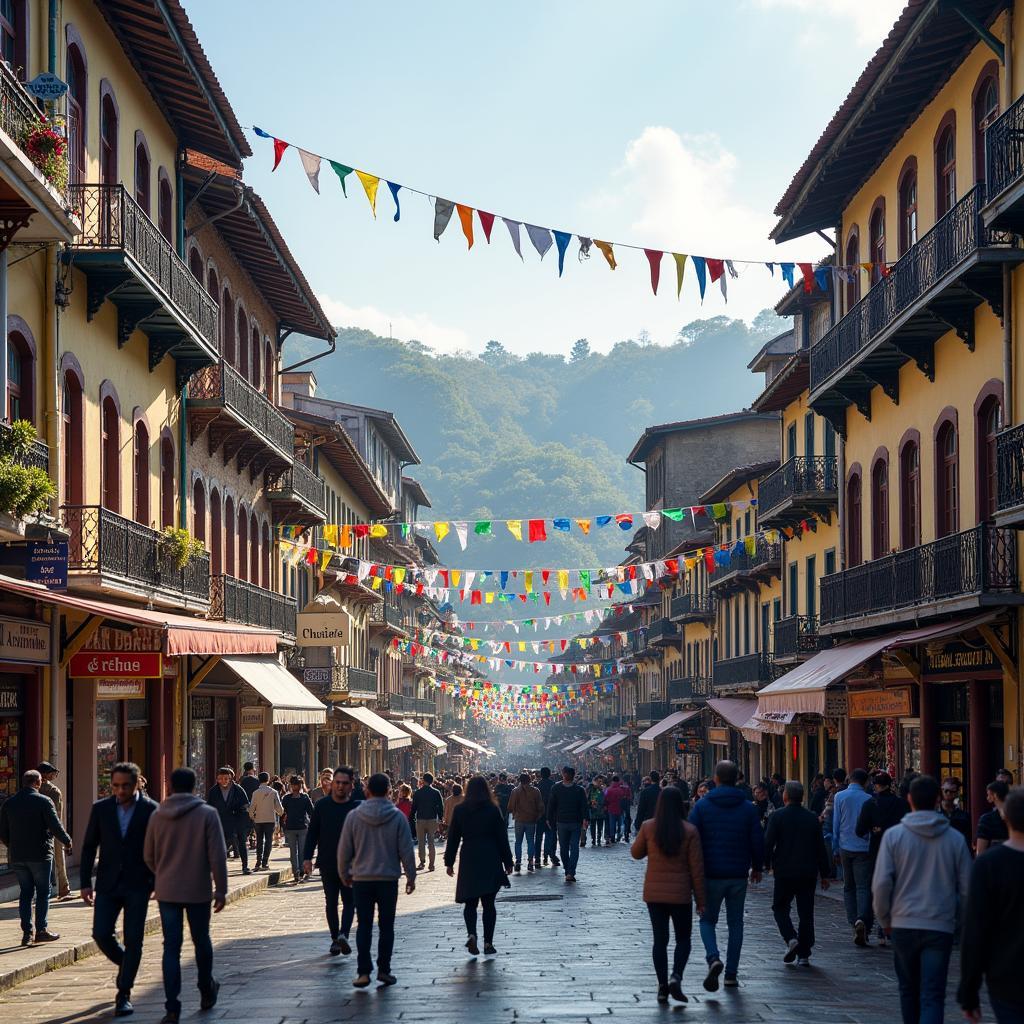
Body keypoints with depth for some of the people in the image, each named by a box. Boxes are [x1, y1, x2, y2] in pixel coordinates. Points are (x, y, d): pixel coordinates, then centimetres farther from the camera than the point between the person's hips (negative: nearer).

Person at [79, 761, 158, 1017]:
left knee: (133, 940, -4)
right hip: (108, 884, 2)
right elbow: (89, 847, 7)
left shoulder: (151, 810, -3)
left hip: (138, 885, -2)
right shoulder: (101, 809, 3)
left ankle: (124, 994, 5)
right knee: (101, 934, -6)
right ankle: (126, 965, 24)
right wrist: (85, 883, 1)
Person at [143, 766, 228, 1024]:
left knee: (171, 947, 2)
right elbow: (217, 855, -10)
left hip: (167, 890, 1)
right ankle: (207, 992, 34)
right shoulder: (207, 814, -7)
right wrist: (221, 889, -2)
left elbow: (148, 855, 9)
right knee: (201, 941, 17)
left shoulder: (157, 816, 1)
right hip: (198, 890, -1)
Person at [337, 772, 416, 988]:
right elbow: (406, 850, -3)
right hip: (388, 879, -1)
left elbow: (344, 849, 2)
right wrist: (411, 876, 8)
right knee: (386, 926, 9)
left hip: (361, 879, 1)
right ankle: (384, 970, 9)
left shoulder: (354, 816, -4)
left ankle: (364, 971, -2)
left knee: (364, 925, 5)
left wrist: (344, 874, 16)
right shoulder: (397, 817, -6)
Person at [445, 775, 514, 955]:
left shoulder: (459, 810, 1)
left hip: (468, 861, 1)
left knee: (470, 902, 8)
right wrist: (507, 862, 8)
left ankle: (471, 934, -16)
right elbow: (502, 838, 1)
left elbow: (453, 838, 4)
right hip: (490, 862, -1)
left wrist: (449, 862, 12)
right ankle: (488, 943, 4)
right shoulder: (493, 810, -2)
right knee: (488, 903, 5)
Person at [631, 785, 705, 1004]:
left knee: (660, 939, 10)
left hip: (654, 893, 1)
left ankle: (662, 986, 8)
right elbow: (696, 868, -7)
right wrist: (701, 900, -1)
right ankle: (676, 977, -10)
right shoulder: (689, 831, -10)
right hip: (680, 894, -1)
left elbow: (636, 853, 9)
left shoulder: (648, 827, -7)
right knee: (683, 939, 12)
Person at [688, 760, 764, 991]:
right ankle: (731, 974, 11)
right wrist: (757, 868, 17)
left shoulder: (702, 806, -5)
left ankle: (713, 958, -16)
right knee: (735, 923, 12)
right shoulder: (748, 808, 0)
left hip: (711, 874, -2)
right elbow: (757, 841, 2)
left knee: (707, 920, 11)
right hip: (738, 876, 2)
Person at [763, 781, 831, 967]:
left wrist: (765, 864, 4)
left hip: (784, 872, -3)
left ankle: (790, 938, -12)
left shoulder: (778, 816, -7)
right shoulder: (812, 818, 5)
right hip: (808, 873, 3)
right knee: (806, 913, 7)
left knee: (780, 907, 12)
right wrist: (824, 873, 13)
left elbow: (768, 843, -10)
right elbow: (821, 847, 7)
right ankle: (804, 955, 6)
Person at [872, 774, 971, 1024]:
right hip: (941, 927, -1)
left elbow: (881, 883, -7)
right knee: (933, 996, -3)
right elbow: (967, 888, 2)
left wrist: (885, 919, 7)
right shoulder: (955, 839, 0)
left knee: (909, 990, 19)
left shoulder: (894, 835, -4)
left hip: (903, 926, 1)